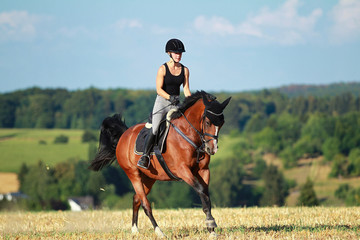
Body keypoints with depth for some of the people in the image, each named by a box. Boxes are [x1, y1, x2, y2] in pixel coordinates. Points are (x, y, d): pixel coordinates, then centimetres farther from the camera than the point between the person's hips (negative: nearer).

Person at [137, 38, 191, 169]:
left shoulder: (185, 70, 6)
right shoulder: (163, 69, -7)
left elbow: (186, 89, 5)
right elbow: (159, 89, -12)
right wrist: (170, 97, -27)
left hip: (176, 103, 4)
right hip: (162, 101, -4)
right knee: (154, 129, -17)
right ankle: (145, 156, -14)